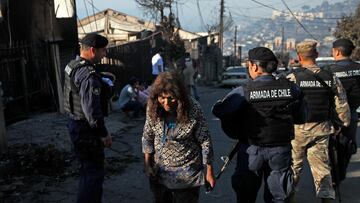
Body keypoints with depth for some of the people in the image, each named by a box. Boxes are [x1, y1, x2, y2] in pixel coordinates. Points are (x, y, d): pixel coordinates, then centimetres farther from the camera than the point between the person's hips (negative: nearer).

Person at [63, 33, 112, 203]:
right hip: (86, 130, -10)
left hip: (75, 124, 10)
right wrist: (103, 133, -20)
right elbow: (91, 109, -28)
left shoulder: (73, 65, 7)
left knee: (88, 168, 23)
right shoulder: (89, 75, -25)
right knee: (94, 172, 0)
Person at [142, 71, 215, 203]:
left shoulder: (193, 109, -21)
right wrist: (147, 165, 0)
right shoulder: (153, 108, -11)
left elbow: (205, 142, -13)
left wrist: (209, 172, -8)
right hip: (159, 173, 4)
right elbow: (147, 136, 2)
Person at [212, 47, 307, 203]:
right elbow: (301, 118, 3)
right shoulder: (291, 88, -7)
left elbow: (218, 110, -12)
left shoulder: (244, 92, -15)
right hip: (281, 149, 2)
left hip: (252, 150, -2)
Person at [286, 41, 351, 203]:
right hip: (321, 129, 3)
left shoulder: (292, 77, -12)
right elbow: (342, 105, 4)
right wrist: (344, 123, 18)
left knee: (294, 165, 14)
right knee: (321, 165, 10)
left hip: (297, 129, -2)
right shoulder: (331, 78, 0)